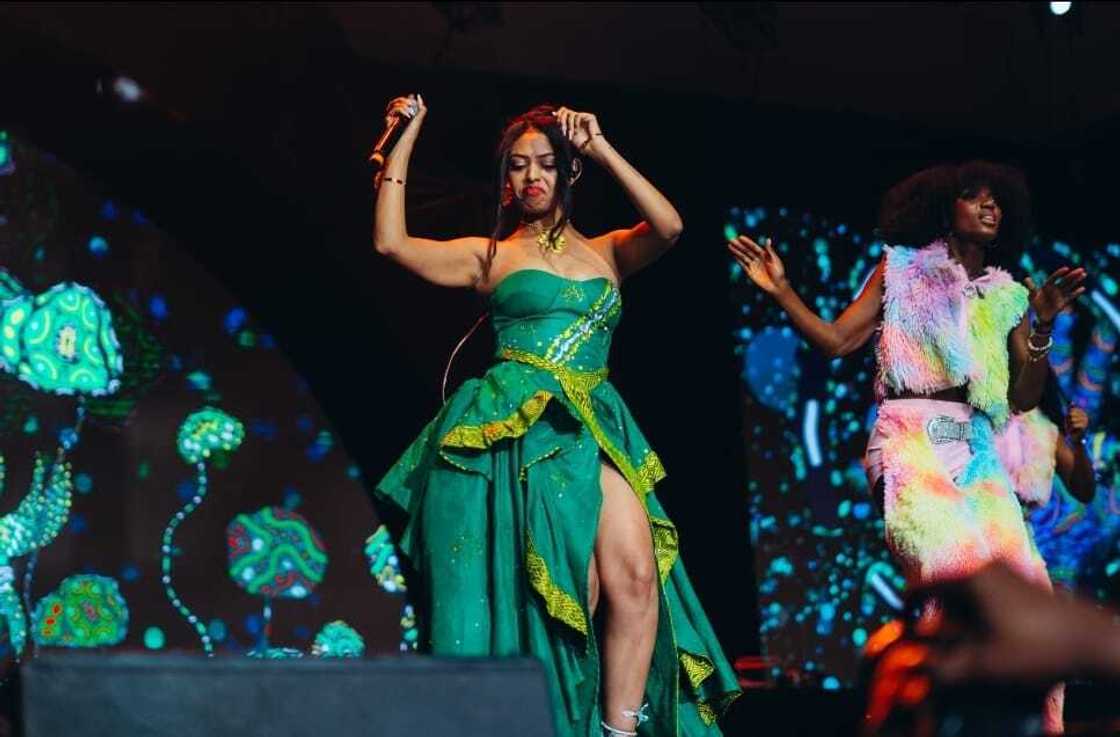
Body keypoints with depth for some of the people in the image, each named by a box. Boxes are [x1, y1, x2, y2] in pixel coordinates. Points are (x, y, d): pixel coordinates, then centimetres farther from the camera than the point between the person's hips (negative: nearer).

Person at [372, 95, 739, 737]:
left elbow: (668, 228, -1)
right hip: (518, 425, -2)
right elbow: (392, 242, 3)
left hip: (595, 429, 3)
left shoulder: (605, 253, 18)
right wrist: (406, 139, 4)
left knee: (636, 571, -18)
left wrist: (603, 149, 0)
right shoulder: (489, 255, 13)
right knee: (575, 587, -14)